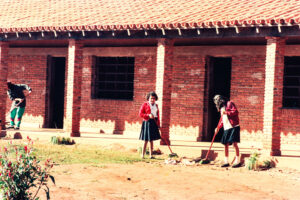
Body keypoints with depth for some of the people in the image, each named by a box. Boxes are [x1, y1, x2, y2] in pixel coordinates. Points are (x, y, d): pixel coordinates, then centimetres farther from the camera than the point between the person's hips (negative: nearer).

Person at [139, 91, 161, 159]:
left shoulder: (156, 105, 14)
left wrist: (158, 125, 9)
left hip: (154, 123, 5)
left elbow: (158, 115, 16)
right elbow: (140, 114, -6)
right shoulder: (145, 105, -1)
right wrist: (148, 115, -18)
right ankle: (143, 155, 1)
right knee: (146, 140, -5)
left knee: (151, 140, 8)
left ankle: (151, 155, 13)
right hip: (147, 123, -5)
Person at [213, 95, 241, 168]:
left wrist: (226, 112, -20)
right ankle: (226, 162, 12)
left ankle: (238, 161, -7)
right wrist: (218, 127, 15)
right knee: (226, 144, 6)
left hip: (233, 127, -8)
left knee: (234, 143, -10)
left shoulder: (229, 103, -3)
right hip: (226, 128, 8)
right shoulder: (221, 108, 21)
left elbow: (236, 112, -14)